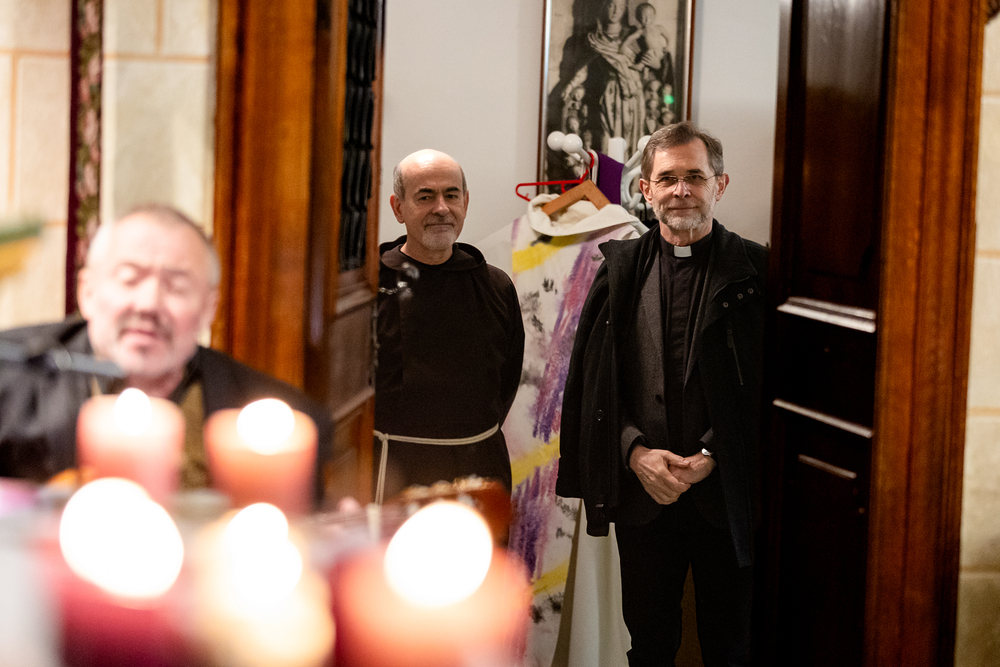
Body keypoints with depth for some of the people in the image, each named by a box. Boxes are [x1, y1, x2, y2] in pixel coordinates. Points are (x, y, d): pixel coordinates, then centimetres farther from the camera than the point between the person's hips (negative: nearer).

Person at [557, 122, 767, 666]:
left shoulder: (754, 270, -3)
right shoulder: (621, 268, 5)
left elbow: (767, 384, -6)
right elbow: (592, 378, 4)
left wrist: (711, 457, -13)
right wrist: (636, 453, -8)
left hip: (726, 494, -2)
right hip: (640, 493, 2)